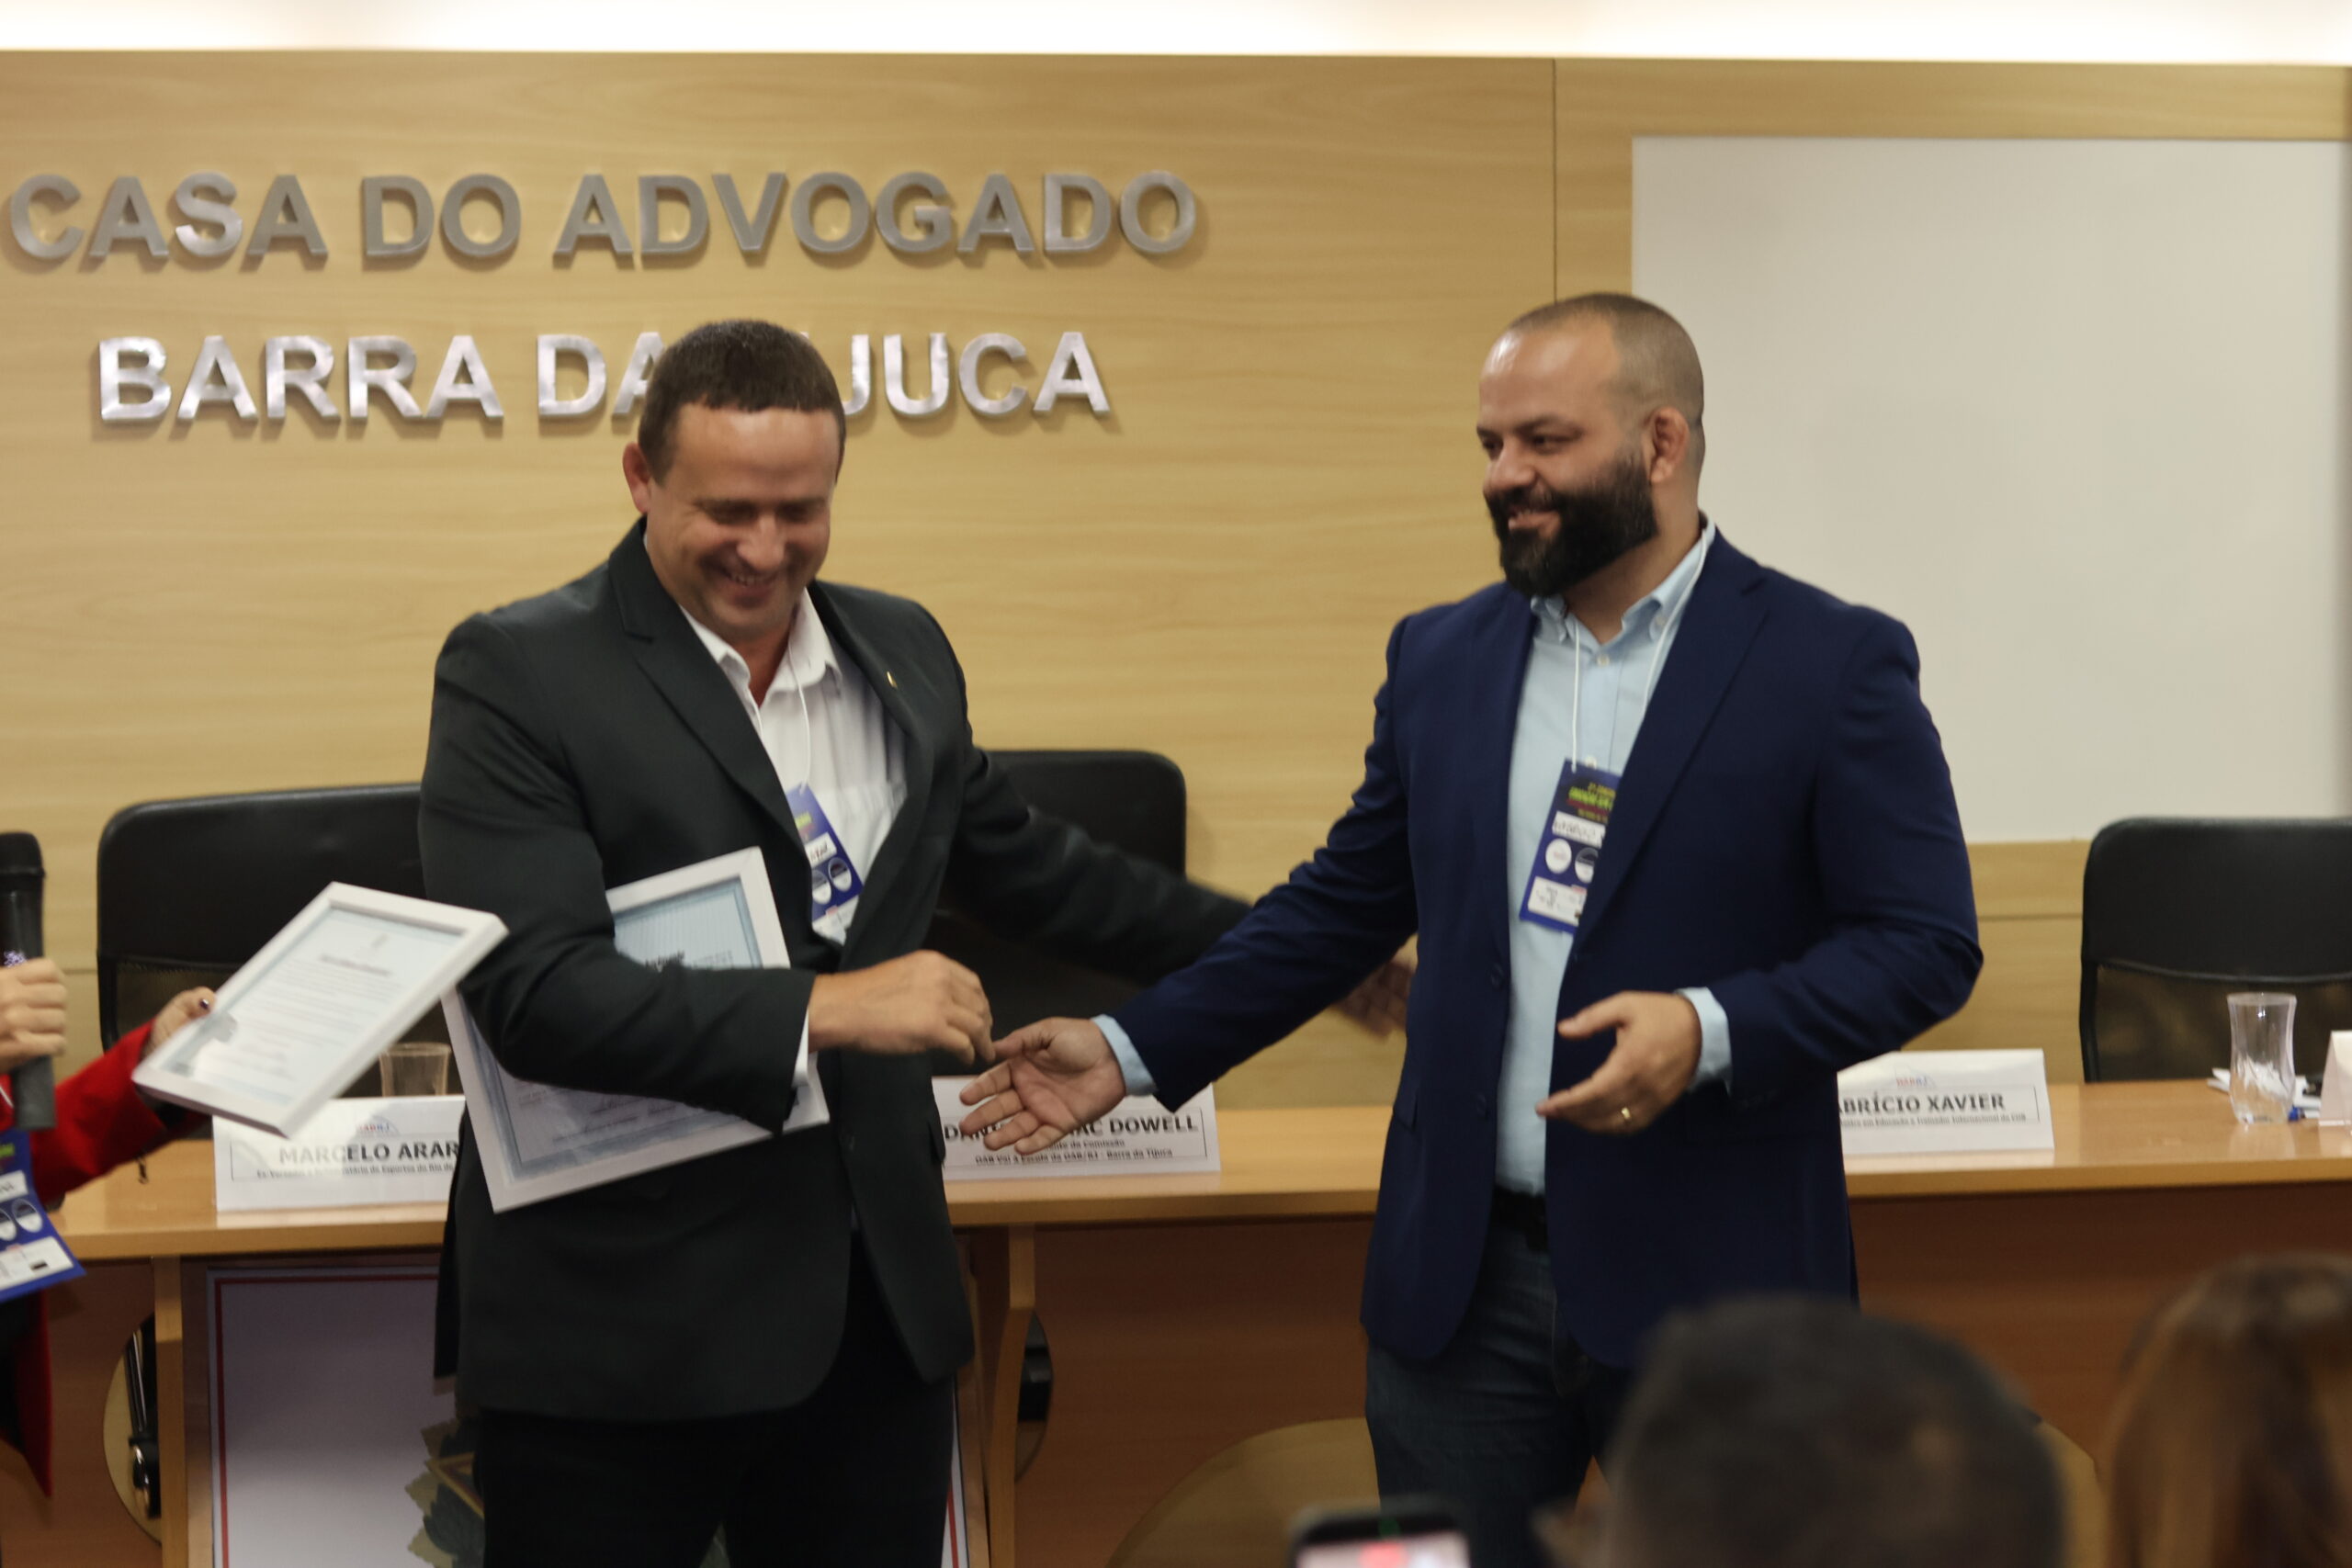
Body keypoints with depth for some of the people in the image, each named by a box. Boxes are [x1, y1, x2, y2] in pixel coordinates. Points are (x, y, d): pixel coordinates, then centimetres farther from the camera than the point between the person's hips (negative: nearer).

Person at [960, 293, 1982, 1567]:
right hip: (1466, 1278, 4)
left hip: (1707, 1283, -4)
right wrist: (1134, 1048, 12)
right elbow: (1346, 901, 17)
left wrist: (1712, 1032, -23)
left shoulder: (1833, 666, -5)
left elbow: (1925, 942, -8)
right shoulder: (1442, 658, 10)